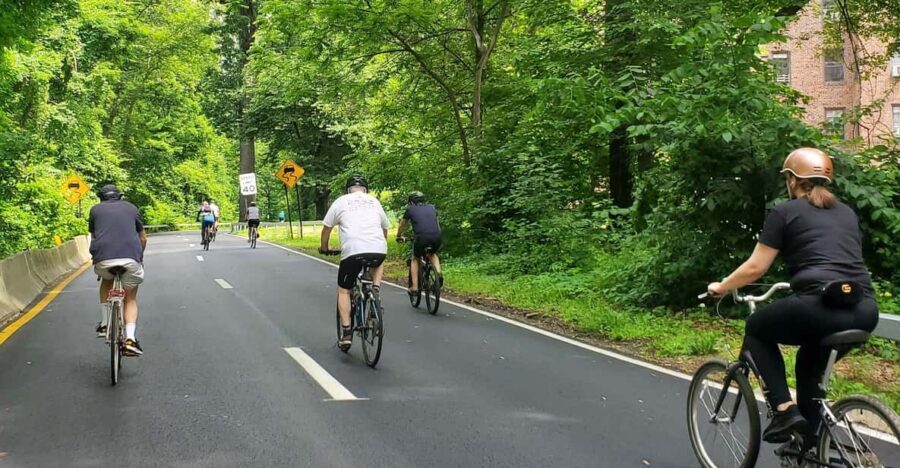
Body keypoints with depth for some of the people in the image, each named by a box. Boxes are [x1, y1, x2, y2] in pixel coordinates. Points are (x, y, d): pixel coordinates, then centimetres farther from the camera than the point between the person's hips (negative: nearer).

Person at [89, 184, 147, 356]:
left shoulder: (95, 209, 20)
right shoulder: (131, 208, 21)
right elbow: (143, 238, 27)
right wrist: (140, 256, 45)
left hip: (103, 257, 0)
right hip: (131, 256, 0)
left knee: (106, 282, 34)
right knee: (131, 298, 16)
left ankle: (104, 324, 28)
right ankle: (130, 339, -3)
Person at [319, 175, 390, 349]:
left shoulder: (341, 201, 15)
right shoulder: (375, 202, 23)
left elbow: (327, 228, 19)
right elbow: (385, 228, 30)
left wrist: (324, 248, 36)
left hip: (352, 251, -2)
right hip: (378, 251, 2)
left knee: (343, 290, 15)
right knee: (378, 263, 39)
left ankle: (346, 333, 6)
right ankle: (375, 290, 14)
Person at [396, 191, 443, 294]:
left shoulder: (410, 209, 18)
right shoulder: (431, 207, 26)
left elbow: (402, 225, 33)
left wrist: (399, 236, 51)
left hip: (421, 238, -2)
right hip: (437, 238, 2)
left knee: (415, 259, 25)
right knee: (433, 254, 34)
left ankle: (414, 287, 15)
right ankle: (438, 274, 7)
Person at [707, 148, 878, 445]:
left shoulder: (785, 212, 8)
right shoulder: (847, 213, 25)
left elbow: (755, 268, 6)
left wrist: (721, 287, 23)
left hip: (821, 307, -6)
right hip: (865, 312, 6)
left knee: (757, 329, 22)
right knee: (810, 364, 31)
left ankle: (785, 410, 7)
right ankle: (807, 445, 32)